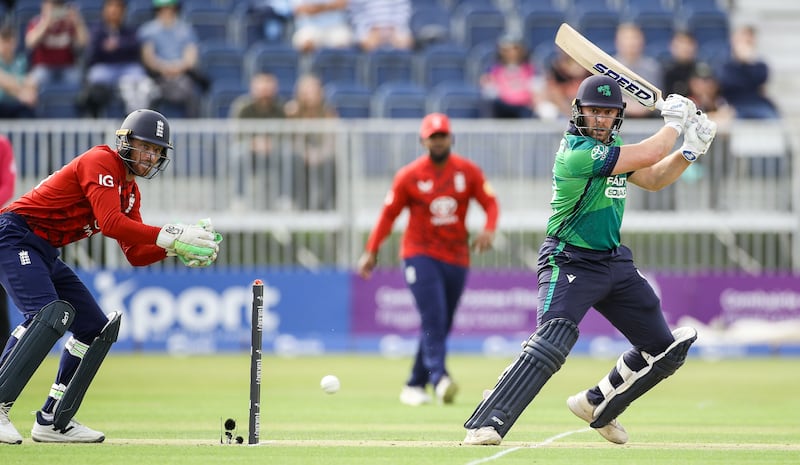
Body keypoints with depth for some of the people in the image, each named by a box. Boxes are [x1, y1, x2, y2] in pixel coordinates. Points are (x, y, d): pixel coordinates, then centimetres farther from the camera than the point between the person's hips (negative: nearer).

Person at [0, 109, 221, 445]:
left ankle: (52, 422, 12)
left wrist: (176, 248, -5)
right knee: (50, 315, -31)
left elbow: (136, 253, 13)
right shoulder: (102, 162, -14)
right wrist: (172, 235, -27)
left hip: (45, 254, 10)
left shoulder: (130, 192, 16)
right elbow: (111, 224, -27)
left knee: (98, 328, 10)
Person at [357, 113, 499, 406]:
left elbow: (490, 203, 5)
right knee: (433, 319, -19)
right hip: (420, 255, -3)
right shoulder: (409, 176, -3)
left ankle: (415, 386, 15)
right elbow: (389, 213, 2)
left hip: (457, 258, 3)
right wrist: (372, 251, -2)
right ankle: (439, 379, -31)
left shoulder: (468, 172, 2)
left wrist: (488, 230, -16)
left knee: (442, 325, 6)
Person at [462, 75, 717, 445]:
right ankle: (485, 426, -30)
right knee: (550, 345, -28)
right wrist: (675, 123, -5)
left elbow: (653, 179, 17)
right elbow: (649, 155, -21)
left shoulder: (609, 146, 8)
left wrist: (691, 150, 3)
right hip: (570, 264, -9)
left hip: (615, 262, 9)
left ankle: (597, 407, 30)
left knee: (664, 350, 12)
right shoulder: (577, 152, -21)